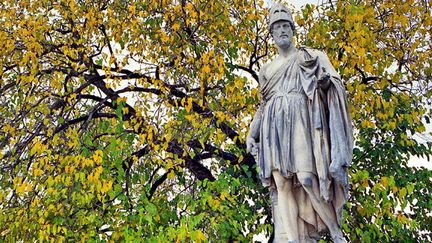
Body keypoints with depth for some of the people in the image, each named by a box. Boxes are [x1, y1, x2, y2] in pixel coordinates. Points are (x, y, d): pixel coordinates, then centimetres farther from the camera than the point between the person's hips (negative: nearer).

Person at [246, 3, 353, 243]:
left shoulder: (310, 57, 14)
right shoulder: (267, 69, 25)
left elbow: (334, 83, 4)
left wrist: (326, 80, -18)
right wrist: (252, 133, 15)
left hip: (301, 120, -4)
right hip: (275, 126, 4)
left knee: (307, 176, -16)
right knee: (282, 182, -9)